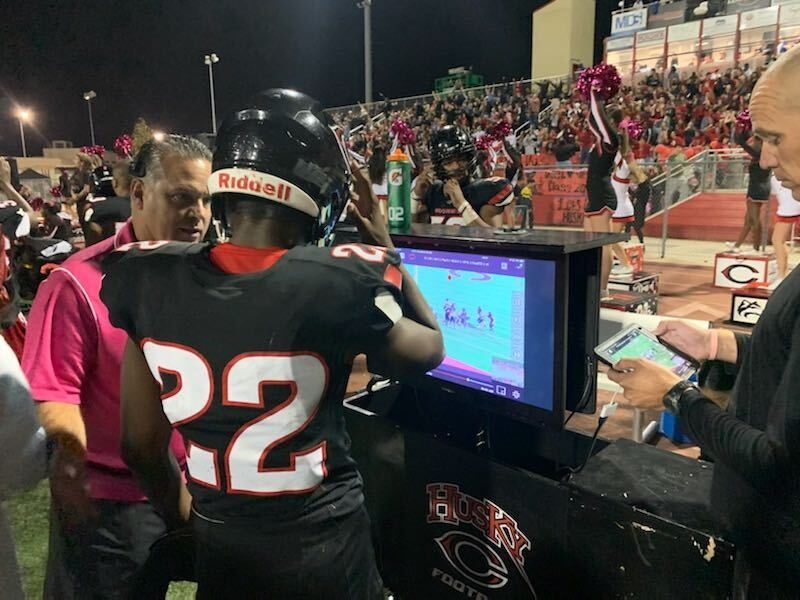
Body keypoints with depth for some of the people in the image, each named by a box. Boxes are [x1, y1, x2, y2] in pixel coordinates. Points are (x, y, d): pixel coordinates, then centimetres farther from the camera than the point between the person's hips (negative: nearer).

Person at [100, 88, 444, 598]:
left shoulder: (154, 281, -13)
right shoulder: (332, 283, -26)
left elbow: (140, 441, -2)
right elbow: (429, 349, -6)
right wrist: (388, 250, 1)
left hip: (218, 548, 3)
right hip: (321, 548, -2)